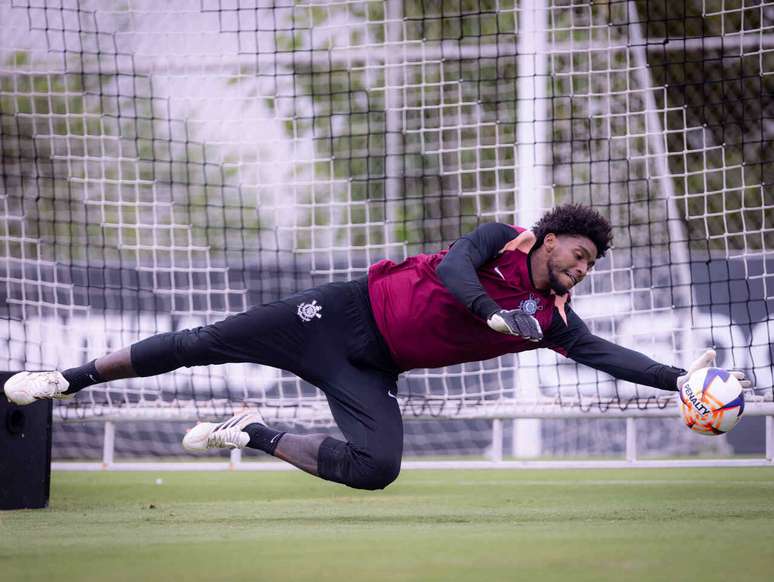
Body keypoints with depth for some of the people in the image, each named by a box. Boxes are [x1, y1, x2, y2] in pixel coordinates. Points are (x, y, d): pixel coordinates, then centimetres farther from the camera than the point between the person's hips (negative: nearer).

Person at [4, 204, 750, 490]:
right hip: (348, 314, -4)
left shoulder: (551, 319, 4)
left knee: (375, 466, -24)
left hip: (373, 373, 4)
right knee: (206, 343, -7)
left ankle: (255, 436, -3)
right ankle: (69, 378, 8)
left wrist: (679, 377, -10)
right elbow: (450, 267, -24)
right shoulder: (502, 240, -8)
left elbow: (604, 354, -1)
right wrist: (492, 313, -37)